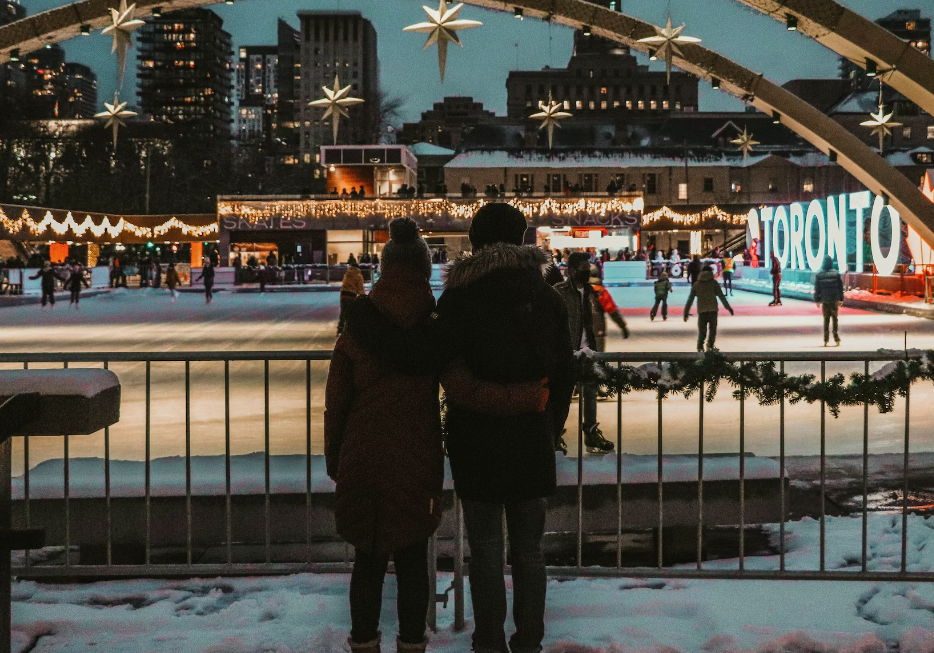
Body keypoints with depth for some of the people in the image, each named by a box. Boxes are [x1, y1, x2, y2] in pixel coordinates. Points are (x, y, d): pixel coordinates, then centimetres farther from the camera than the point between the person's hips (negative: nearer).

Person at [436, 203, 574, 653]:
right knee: (528, 548, 12)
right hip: (533, 439, 3)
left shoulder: (456, 300, -7)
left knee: (485, 549, 4)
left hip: (477, 441, -3)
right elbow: (564, 374, 7)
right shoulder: (547, 298, 3)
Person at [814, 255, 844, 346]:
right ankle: (836, 339, 6)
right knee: (835, 319, 8)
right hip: (834, 300, 0)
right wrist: (841, 299, 9)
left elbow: (817, 289, 0)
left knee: (826, 320, 7)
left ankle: (826, 340, 4)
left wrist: (817, 300, 8)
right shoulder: (836, 274, -3)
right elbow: (840, 287, 2)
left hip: (825, 301, 0)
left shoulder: (819, 275, -3)